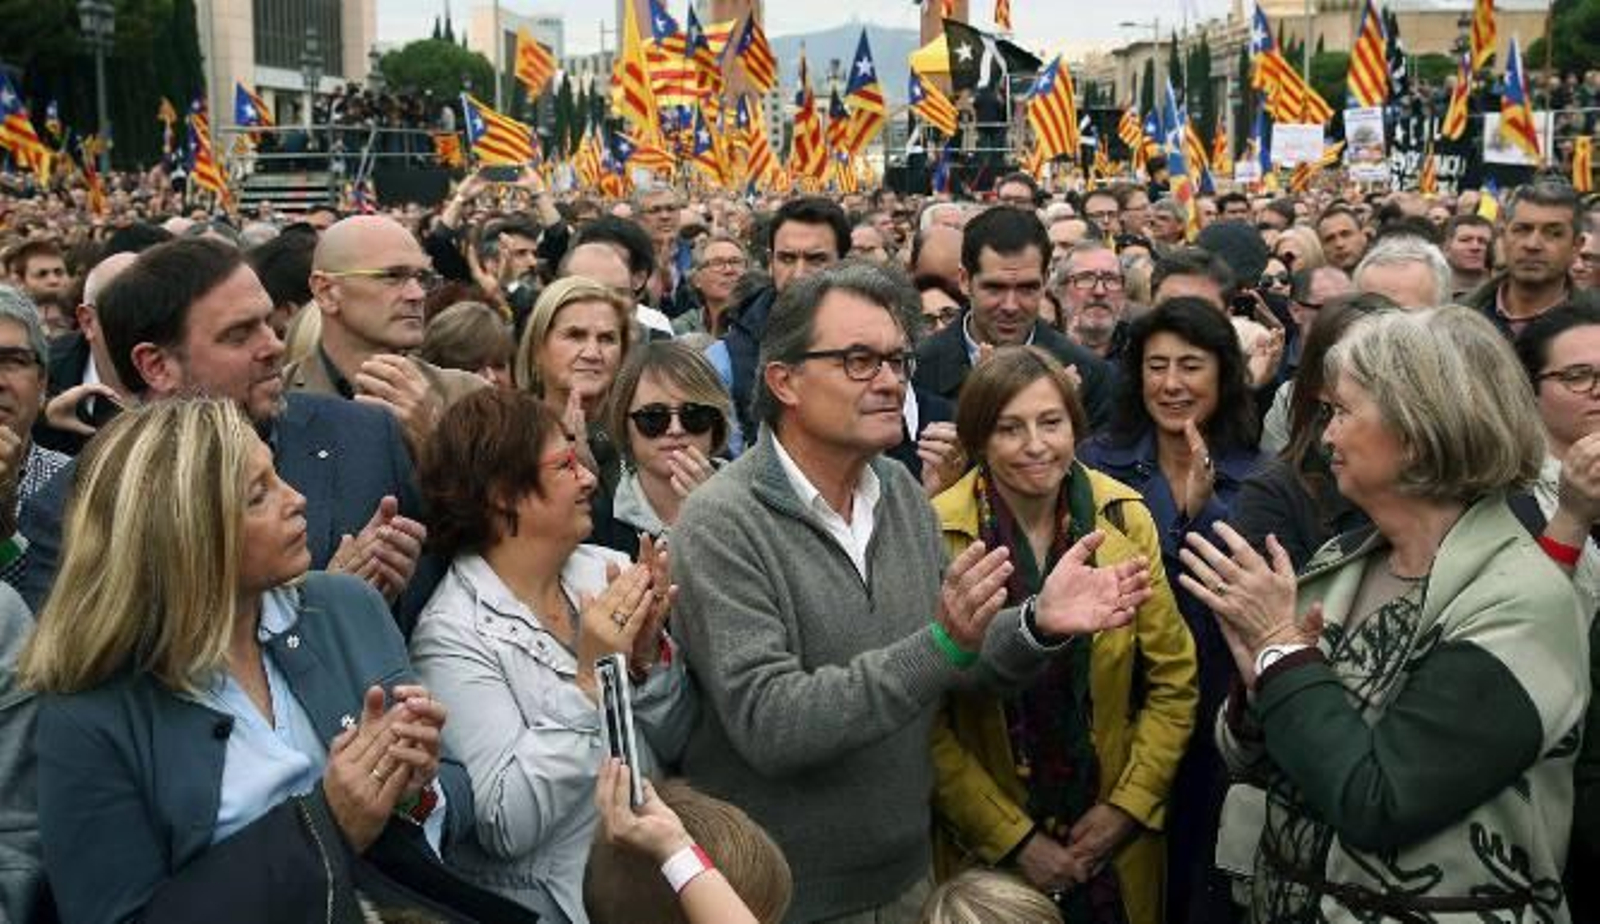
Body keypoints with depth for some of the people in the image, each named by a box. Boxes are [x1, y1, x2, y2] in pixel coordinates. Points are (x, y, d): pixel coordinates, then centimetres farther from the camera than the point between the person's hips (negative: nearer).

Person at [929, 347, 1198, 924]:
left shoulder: (1126, 520, -5)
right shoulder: (938, 536, -14)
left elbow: (1174, 681, 0)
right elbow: (926, 720, -12)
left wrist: (1128, 806, -7)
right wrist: (1014, 838, -12)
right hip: (985, 851, -2)